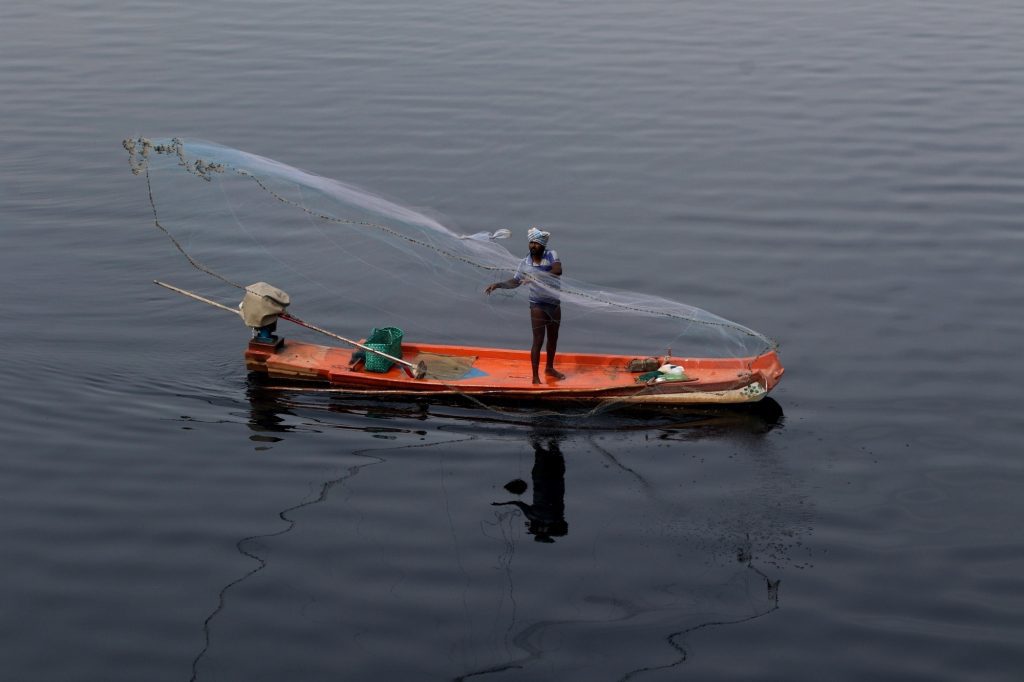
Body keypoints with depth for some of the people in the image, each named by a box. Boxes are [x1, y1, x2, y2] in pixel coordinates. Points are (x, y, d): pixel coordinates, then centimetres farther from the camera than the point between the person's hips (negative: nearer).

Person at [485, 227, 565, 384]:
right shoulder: (525, 263, -7)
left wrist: (535, 277, -34)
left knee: (553, 338, 18)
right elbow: (514, 282, 5)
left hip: (554, 303, 2)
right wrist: (498, 285, -11)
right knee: (538, 340, -6)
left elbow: (558, 270, -29)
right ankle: (535, 377, -2)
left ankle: (549, 368, 38)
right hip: (538, 305, -2)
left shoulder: (551, 255, -10)